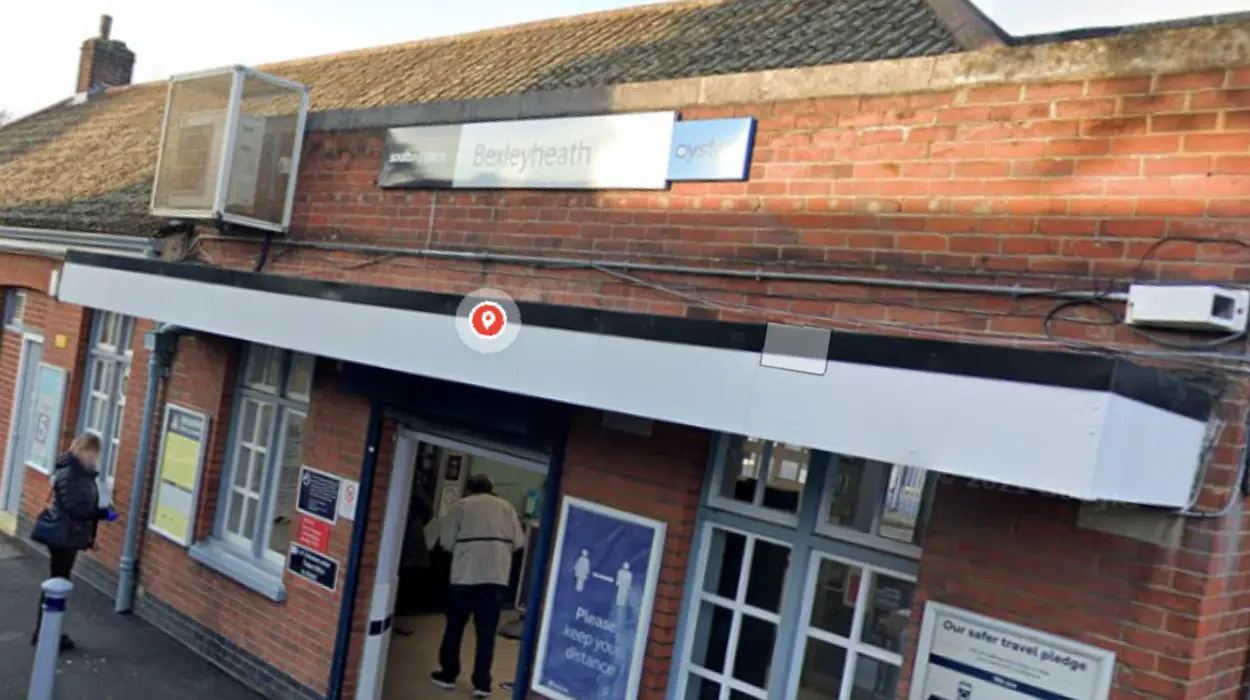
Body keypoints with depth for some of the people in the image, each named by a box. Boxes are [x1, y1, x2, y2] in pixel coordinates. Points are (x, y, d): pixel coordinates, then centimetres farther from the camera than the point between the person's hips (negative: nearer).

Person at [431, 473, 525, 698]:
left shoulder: (460, 505, 7)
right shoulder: (507, 507, 14)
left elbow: (446, 540, 2)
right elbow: (519, 541, 9)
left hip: (466, 573, -1)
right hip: (497, 575, 2)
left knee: (455, 626, 14)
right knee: (487, 632, 6)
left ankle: (447, 675, 22)